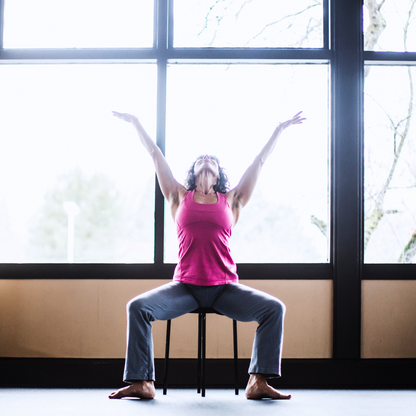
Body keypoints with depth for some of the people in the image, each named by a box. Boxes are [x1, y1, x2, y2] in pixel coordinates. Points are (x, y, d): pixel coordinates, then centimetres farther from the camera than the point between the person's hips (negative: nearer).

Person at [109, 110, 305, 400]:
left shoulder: (232, 200, 11)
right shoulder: (180, 197, 11)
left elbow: (260, 161, 17)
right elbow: (155, 154, 17)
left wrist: (281, 128, 23)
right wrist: (135, 122, 23)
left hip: (225, 288, 0)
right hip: (185, 286, 0)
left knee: (274, 308, -20)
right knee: (138, 306, -22)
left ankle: (259, 382, -14)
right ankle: (141, 382, -16)